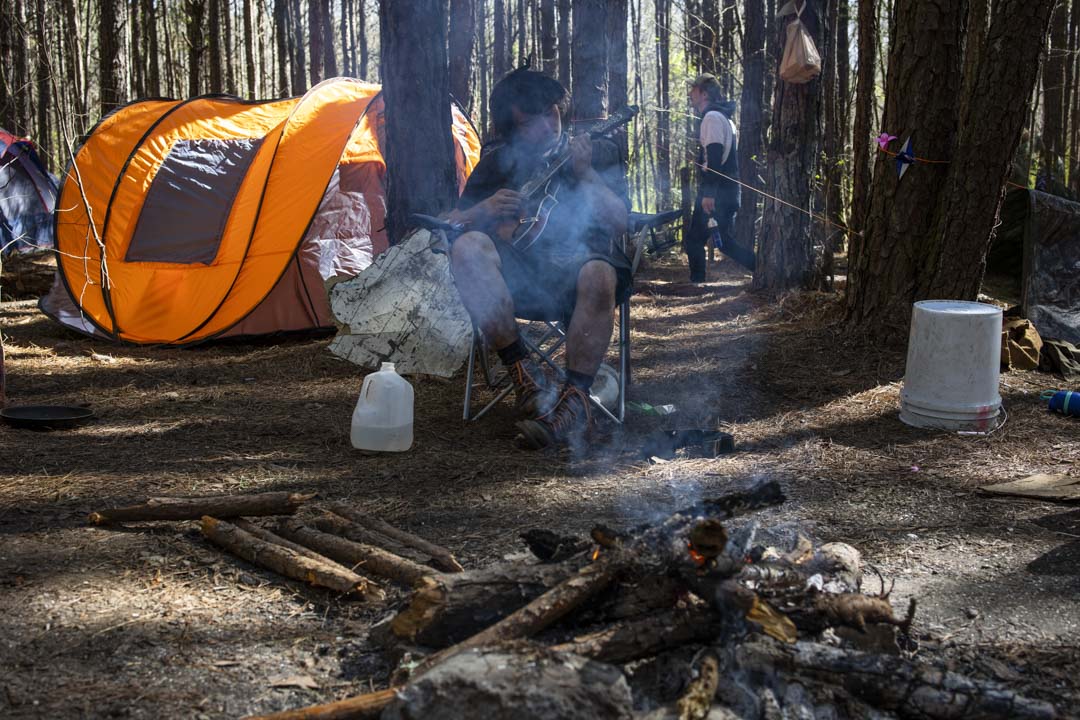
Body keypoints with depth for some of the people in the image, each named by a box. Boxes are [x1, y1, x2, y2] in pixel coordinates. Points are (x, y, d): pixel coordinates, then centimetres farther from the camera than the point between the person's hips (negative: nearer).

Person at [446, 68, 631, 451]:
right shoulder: (499, 161, 13)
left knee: (598, 276, -39)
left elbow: (619, 223, -2)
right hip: (522, 275, 2)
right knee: (468, 248, -29)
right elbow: (453, 226, 10)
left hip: (580, 263, -2)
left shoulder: (599, 151, 9)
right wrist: (483, 211, -12)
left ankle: (575, 401, -31)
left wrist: (584, 173, -13)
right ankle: (523, 373, -27)